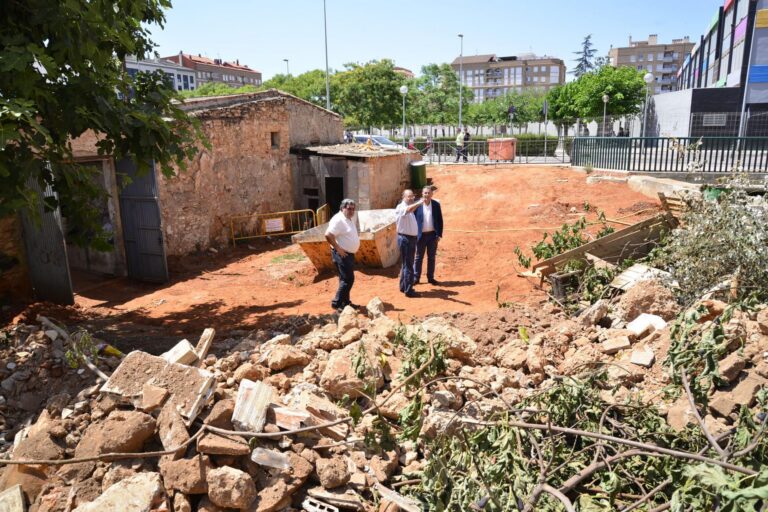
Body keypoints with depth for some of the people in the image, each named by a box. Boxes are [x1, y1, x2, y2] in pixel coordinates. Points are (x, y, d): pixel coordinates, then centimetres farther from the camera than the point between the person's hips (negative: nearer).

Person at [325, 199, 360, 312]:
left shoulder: (350, 219, 13)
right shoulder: (338, 220, -18)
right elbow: (328, 235, -28)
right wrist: (338, 248, -24)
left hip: (349, 254, 10)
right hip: (342, 254, -10)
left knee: (347, 279, 15)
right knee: (348, 279, -10)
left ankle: (345, 302, 25)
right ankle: (337, 303, -3)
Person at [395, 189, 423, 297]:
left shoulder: (411, 208, 15)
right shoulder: (400, 207, -14)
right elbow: (408, 209, -39)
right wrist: (418, 203, -53)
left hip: (411, 238, 9)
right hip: (405, 238, -9)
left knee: (406, 264, 16)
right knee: (408, 265, -7)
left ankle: (403, 286, 27)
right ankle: (408, 290, -3)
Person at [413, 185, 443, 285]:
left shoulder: (436, 205, 0)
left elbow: (440, 220, 3)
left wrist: (439, 234, -3)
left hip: (432, 235, 2)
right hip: (421, 235, -1)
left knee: (431, 257, 10)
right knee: (419, 257, 7)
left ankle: (430, 277, 19)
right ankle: (416, 277, 15)